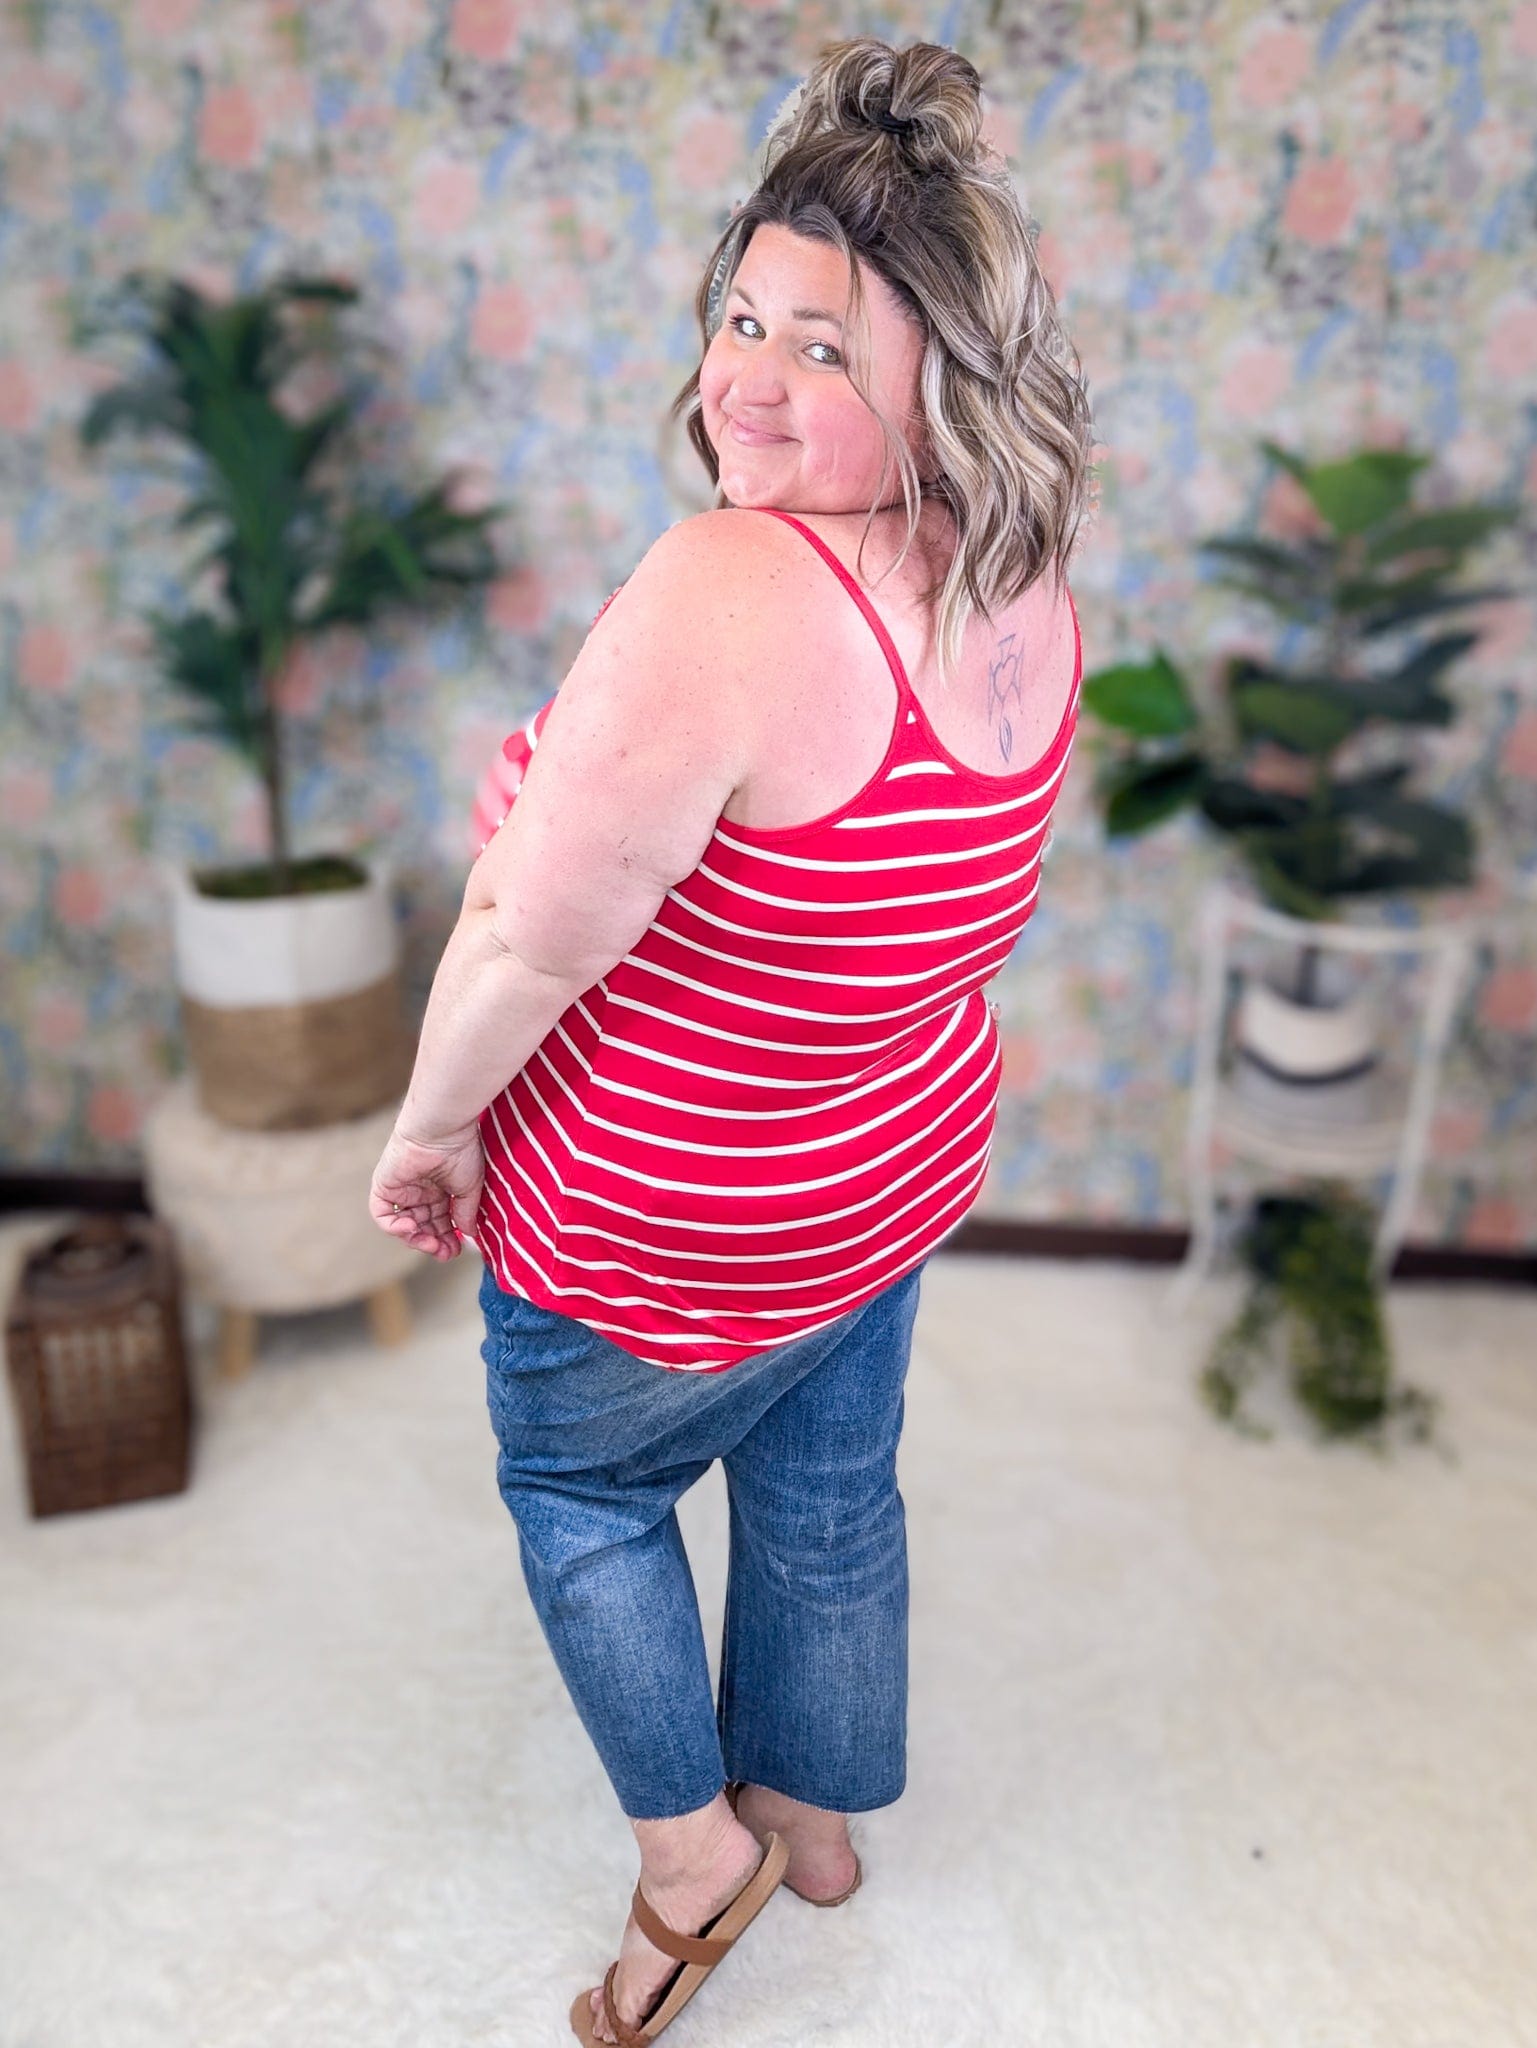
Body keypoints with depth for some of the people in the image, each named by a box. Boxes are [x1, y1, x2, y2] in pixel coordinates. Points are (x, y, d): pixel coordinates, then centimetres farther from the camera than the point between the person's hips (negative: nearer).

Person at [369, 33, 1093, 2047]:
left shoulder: (727, 588, -35)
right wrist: (569, 802, -5)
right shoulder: (1030, 588, -7)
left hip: (664, 1242, -7)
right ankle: (819, 1812, 54)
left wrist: (430, 1126, -9)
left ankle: (693, 1850, 39)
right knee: (830, 1492, 28)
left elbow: (533, 940, -28)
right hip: (903, 1178, 7)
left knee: (577, 1487, 24)